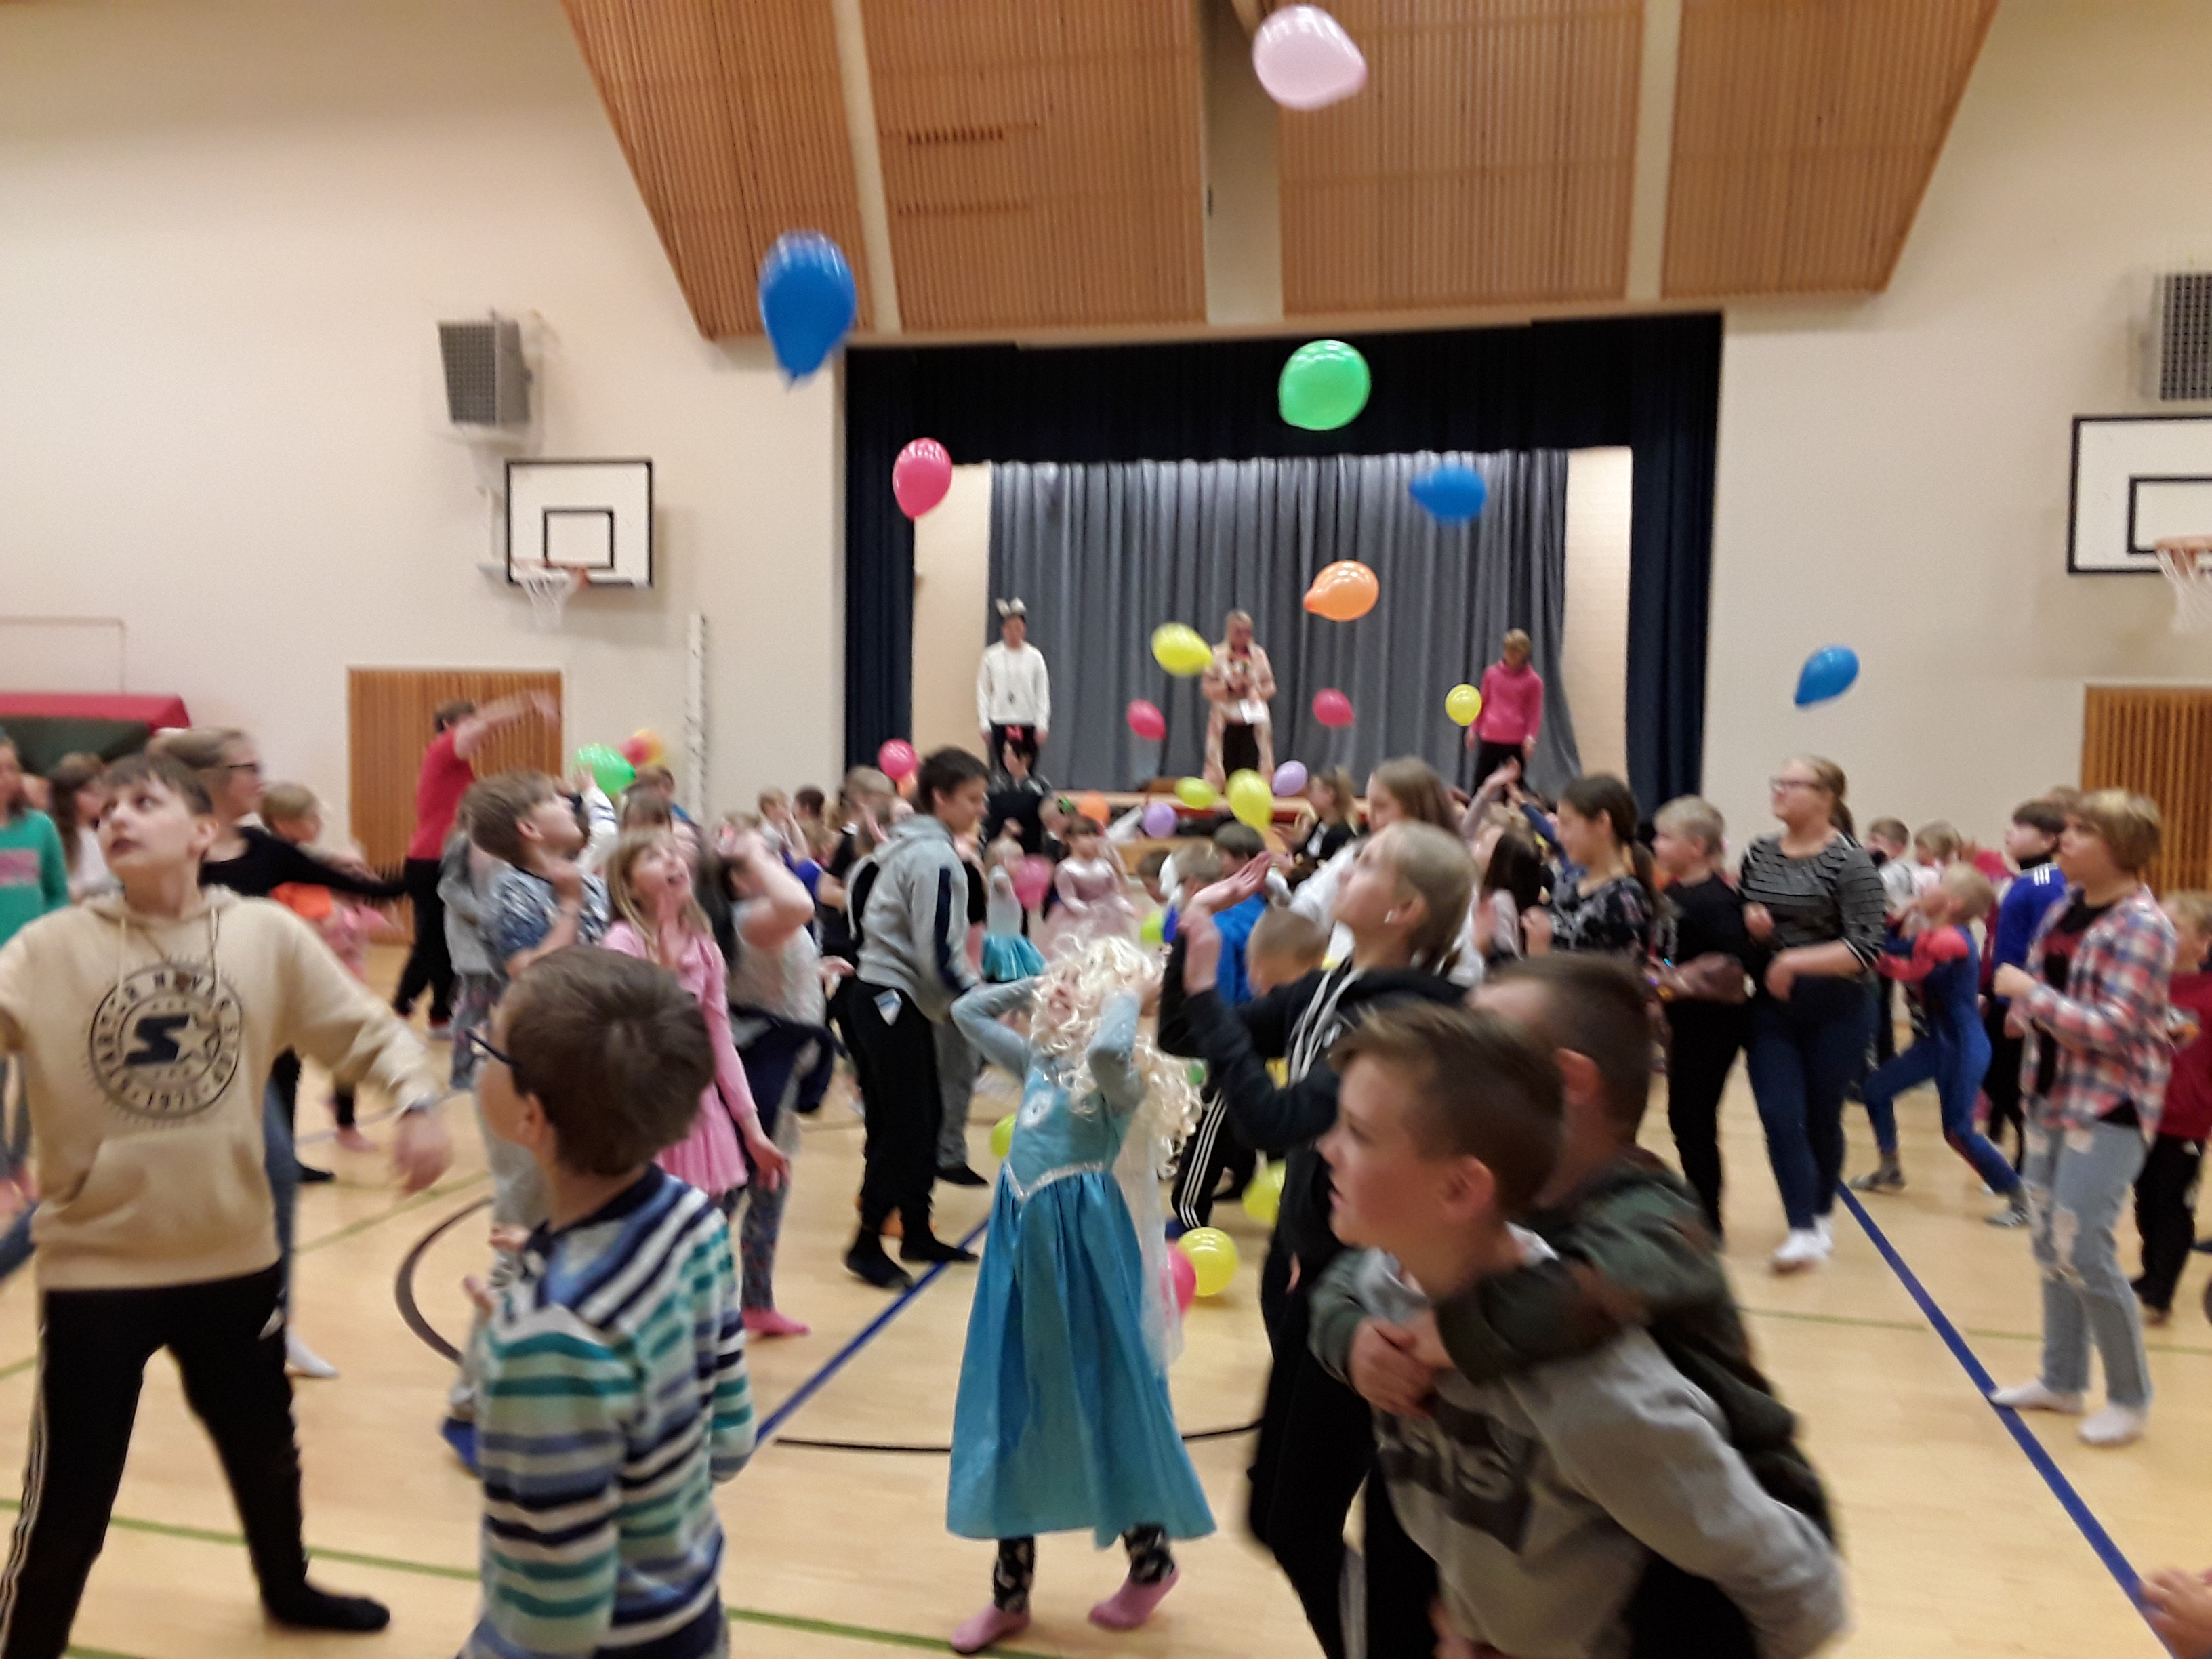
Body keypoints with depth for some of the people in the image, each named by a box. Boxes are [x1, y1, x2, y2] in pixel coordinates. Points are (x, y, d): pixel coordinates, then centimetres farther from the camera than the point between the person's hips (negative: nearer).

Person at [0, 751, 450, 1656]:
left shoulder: (268, 935, -5)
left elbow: (368, 1028, -2)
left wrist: (417, 1102, -19)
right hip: (96, 1266, -2)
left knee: (265, 1448, 23)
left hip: (235, 1254, 3)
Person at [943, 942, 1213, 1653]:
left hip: (1084, 1251, -7)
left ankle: (1151, 1561, 32)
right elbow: (967, 1011, 17)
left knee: (1103, 1404, 8)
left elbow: (1108, 1049, -39)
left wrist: (1132, 993, -21)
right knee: (1011, 1411, 12)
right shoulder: (1040, 1060, 7)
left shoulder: (1121, 1080, -14)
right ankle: (1011, 1591, 26)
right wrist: (1038, 984, 9)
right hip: (1023, 1247, 7)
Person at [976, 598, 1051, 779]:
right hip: (999, 723, 0)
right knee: (1001, 771, -1)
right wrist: (983, 724, -3)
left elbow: (1043, 694, 2)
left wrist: (1042, 725, -4)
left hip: (1028, 723, 0)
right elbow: (982, 692, 2)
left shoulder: (1035, 657, 0)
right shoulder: (991, 656, 0)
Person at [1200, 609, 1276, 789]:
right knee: (1228, 768, -4)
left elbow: (1271, 687, 9)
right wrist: (1228, 686, -14)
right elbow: (1206, 688, 0)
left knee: (1251, 769, -7)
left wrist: (1257, 690, -11)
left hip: (1254, 721, 1)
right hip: (1226, 722, -1)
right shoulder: (1217, 655, 2)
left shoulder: (1259, 655, 7)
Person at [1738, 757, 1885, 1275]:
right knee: (1780, 1119, -5)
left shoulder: (1850, 862, -12)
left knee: (1821, 1119, 11)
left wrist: (1796, 962, -26)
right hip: (1770, 1008, 4)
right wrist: (1747, 922, -6)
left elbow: (1867, 948, -18)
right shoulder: (1759, 853, 5)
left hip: (1835, 1012, -4)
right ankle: (1803, 1230, 1)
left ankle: (1821, 1215, 32)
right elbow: (1733, 923, 16)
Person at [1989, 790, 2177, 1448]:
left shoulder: (2142, 925, -17)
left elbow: (2116, 1029, -23)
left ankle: (2130, 1399, 11)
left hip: (2109, 1107, -8)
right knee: (2048, 1244, 13)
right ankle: (2061, 1380, 28)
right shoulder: (2065, 907, 8)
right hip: (2053, 1096, 8)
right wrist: (2024, 1015, -2)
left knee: (2082, 1251, -7)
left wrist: (2030, 995, -18)